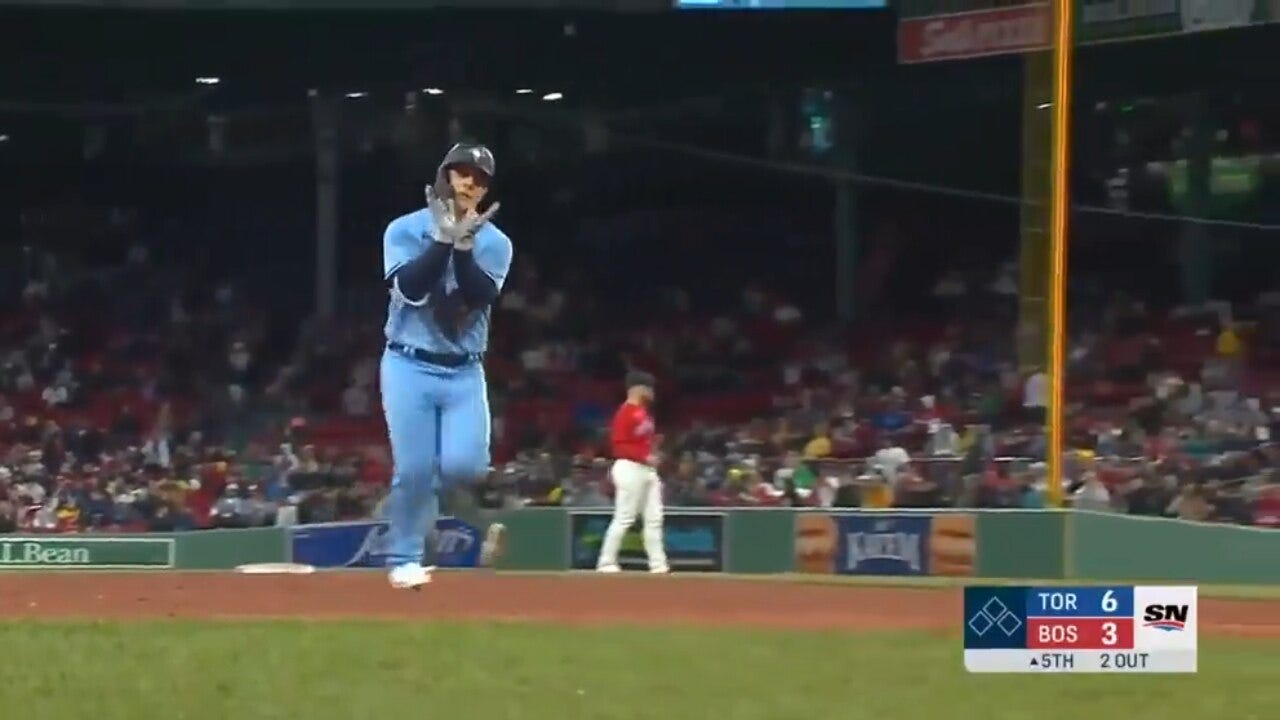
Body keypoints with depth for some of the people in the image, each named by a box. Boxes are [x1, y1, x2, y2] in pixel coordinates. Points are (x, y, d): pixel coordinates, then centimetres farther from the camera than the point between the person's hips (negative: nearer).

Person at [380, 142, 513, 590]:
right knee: (414, 468, -10)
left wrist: (463, 244, -19)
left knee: (462, 466, -16)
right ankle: (404, 559, 4)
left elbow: (479, 298, -11)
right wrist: (443, 238, -19)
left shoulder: (495, 243, 5)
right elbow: (409, 288, -16)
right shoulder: (405, 230, 0)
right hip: (410, 367, -2)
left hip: (464, 372, 2)